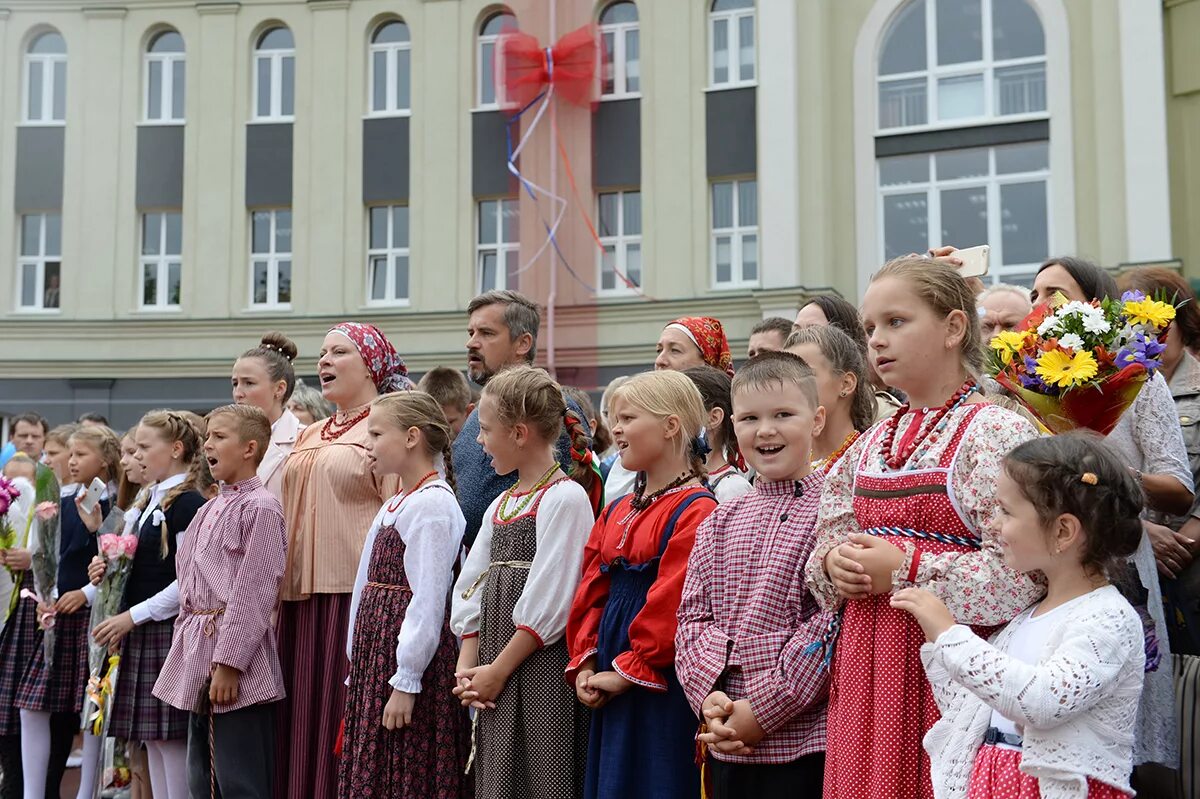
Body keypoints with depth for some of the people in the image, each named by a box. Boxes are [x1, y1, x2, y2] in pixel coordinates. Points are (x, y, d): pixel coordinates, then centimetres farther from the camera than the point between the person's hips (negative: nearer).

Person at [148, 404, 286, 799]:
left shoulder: (259, 507, -11)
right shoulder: (209, 510, 15)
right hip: (199, 649, 9)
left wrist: (228, 662, -19)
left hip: (233, 649, -9)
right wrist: (187, 646, 15)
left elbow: (254, 592, -16)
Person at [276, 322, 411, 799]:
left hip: (355, 593, -7)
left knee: (347, 715, -4)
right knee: (301, 716, 9)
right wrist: (278, 589, 14)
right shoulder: (309, 437, 20)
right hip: (301, 595, 8)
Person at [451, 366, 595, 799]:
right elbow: (471, 588, 12)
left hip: (541, 667, -7)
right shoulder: (500, 506, 15)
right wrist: (467, 668, 1)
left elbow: (549, 603, -15)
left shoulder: (565, 497, -10)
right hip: (495, 671, 8)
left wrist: (498, 670, -13)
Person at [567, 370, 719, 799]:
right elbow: (592, 591, 13)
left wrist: (629, 672, -15)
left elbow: (673, 603, -19)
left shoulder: (695, 511, -14)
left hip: (661, 683, -8)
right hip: (612, 685, 8)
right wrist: (583, 663, 3)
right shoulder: (616, 511, 14)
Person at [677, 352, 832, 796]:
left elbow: (833, 621, -14)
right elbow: (693, 618, 9)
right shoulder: (719, 523, 11)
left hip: (803, 739, -5)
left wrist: (764, 709, -14)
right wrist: (709, 696, -8)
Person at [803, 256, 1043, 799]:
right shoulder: (871, 444, 12)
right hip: (865, 665, 6)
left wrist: (904, 568, -17)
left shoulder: (996, 432, -9)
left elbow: (1018, 576, -19)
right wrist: (834, 562, -3)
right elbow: (828, 542, 19)